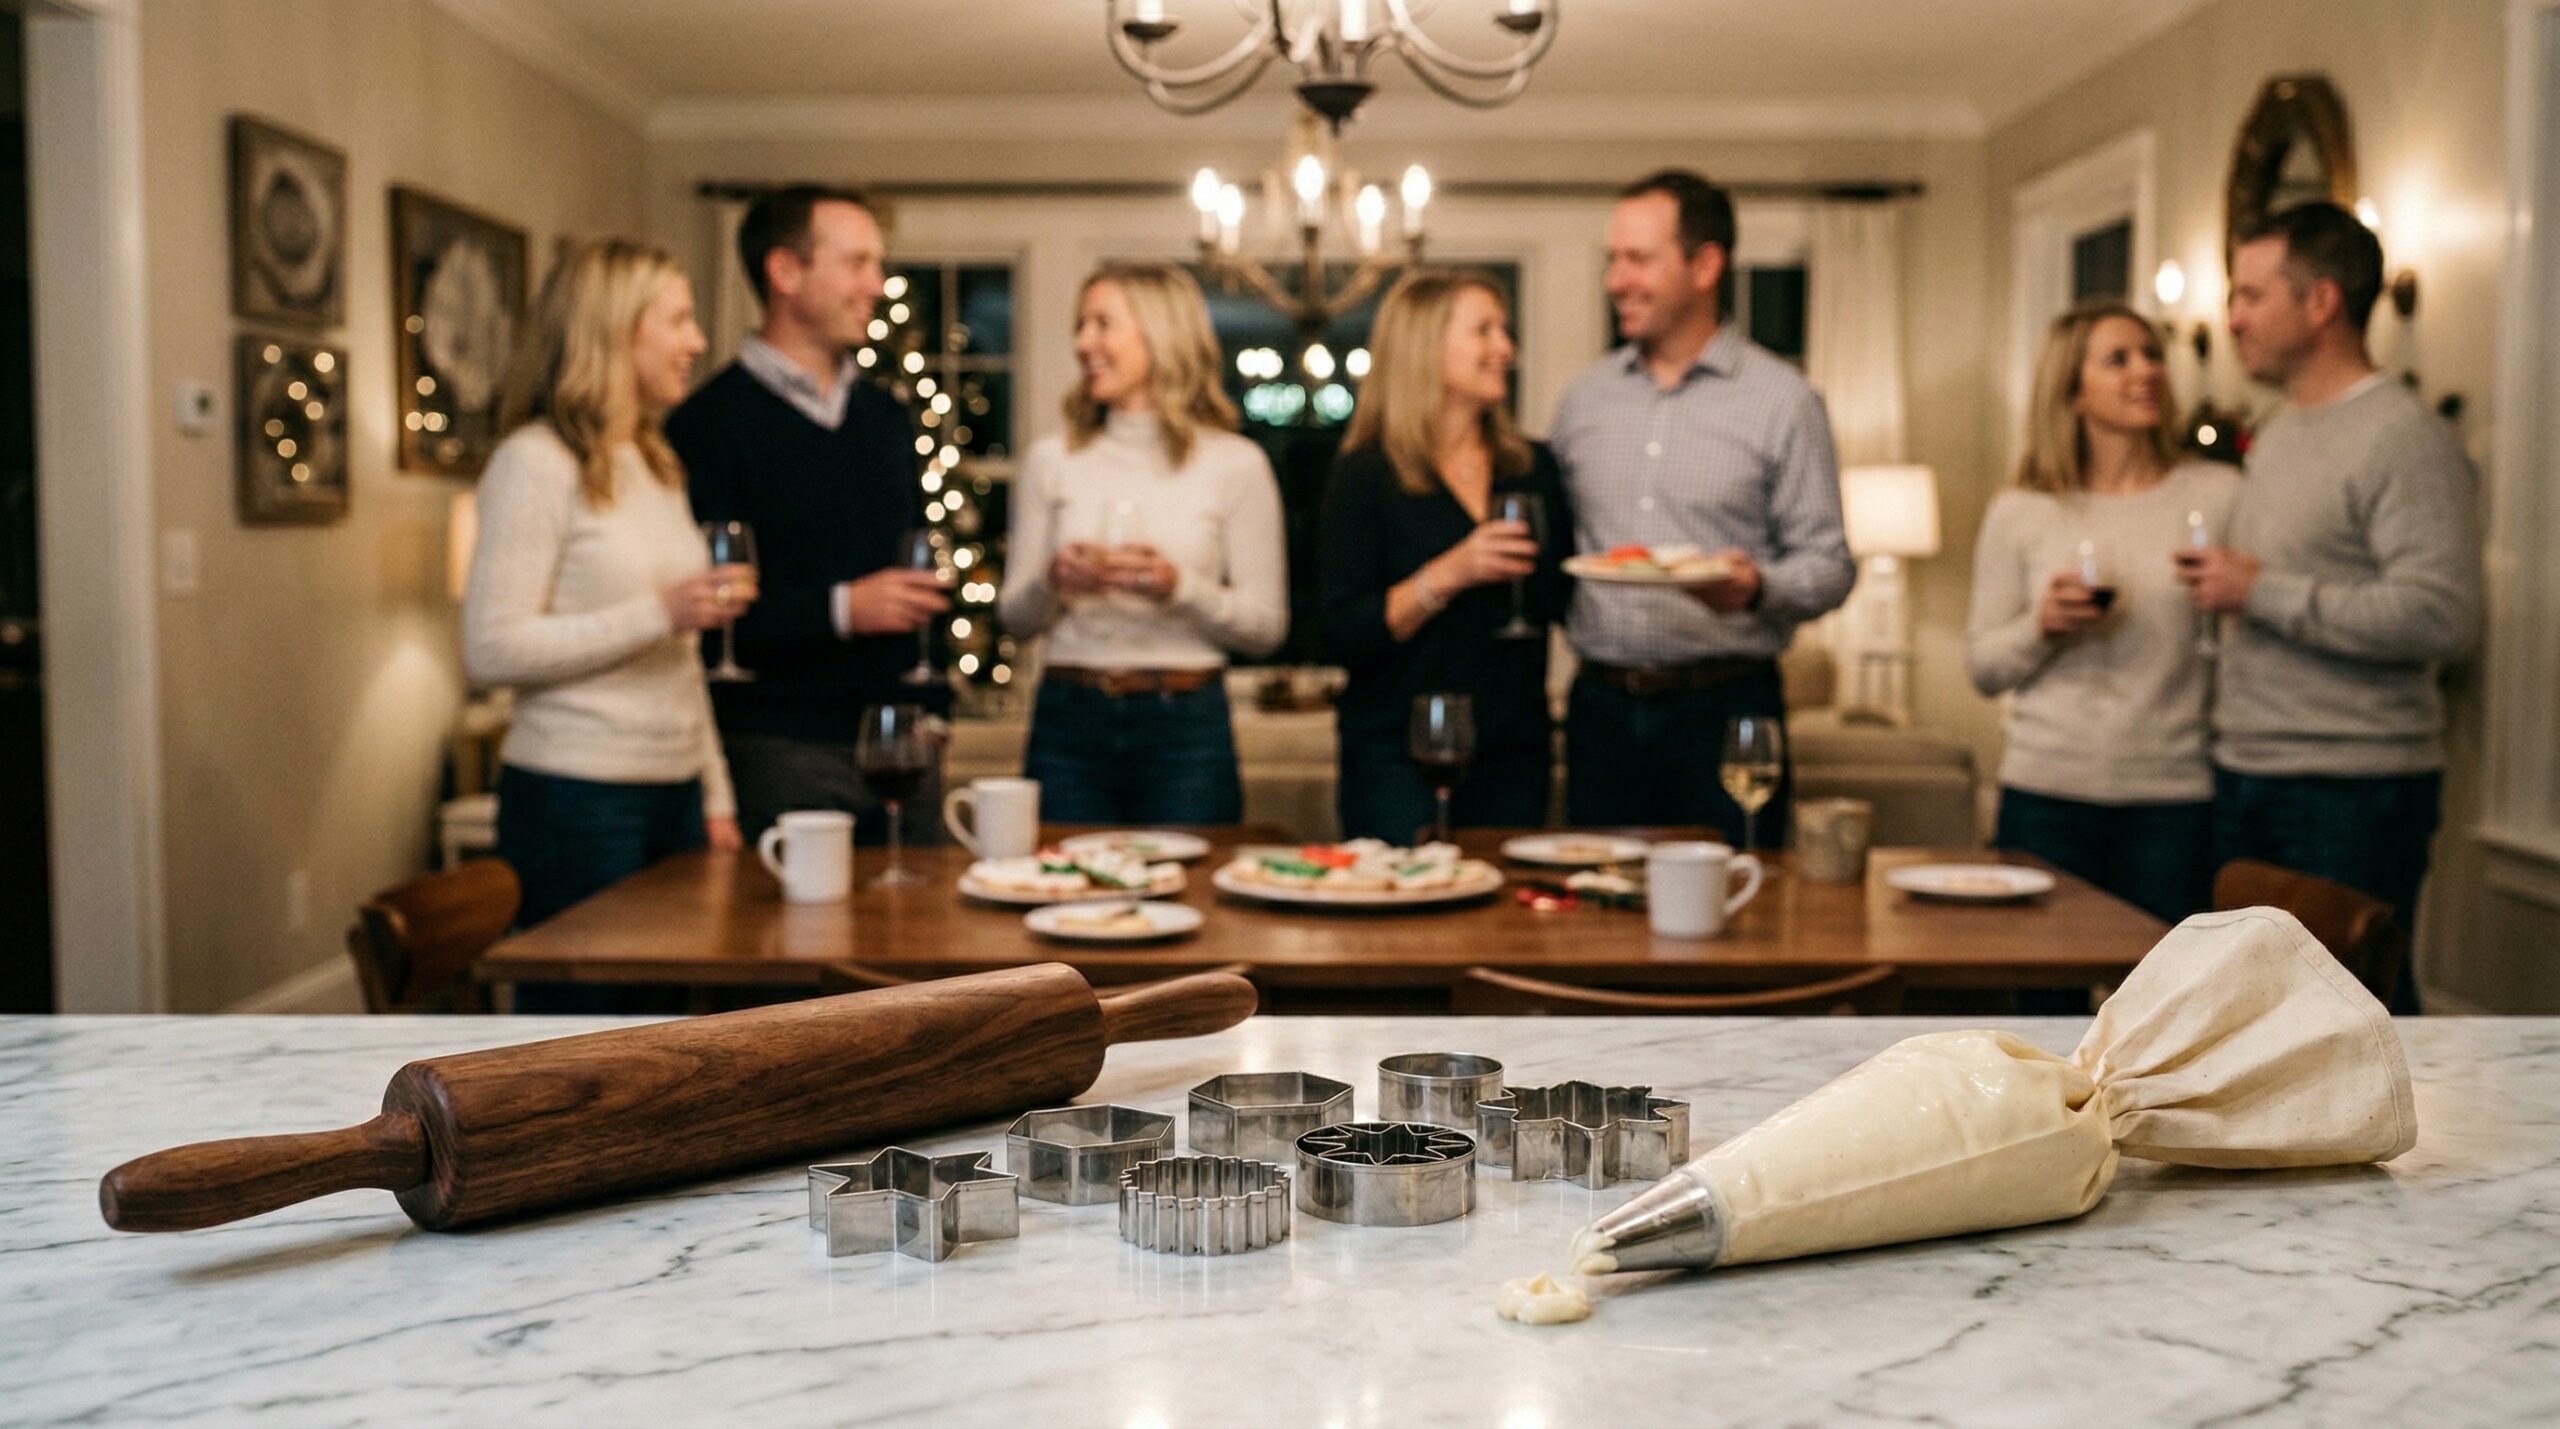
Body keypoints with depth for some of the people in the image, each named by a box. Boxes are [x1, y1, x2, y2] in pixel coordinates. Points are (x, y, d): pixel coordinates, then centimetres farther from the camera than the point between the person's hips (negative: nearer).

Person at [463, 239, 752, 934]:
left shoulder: (657, 466, 17)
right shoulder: (534, 464, -8)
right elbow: (491, 648, -16)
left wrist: (715, 797, 16)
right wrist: (659, 614, -20)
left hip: (675, 795, 7)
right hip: (577, 802, -7)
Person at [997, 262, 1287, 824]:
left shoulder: (1235, 463, 1)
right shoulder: (1052, 459, 8)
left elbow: (1267, 627, -1)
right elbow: (1015, 617, 10)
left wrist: (1180, 588, -16)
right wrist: (1052, 581, -11)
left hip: (1186, 727, -2)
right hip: (1068, 719, 2)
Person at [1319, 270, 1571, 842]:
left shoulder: (1533, 468, 9)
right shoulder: (1367, 474, -4)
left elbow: (1567, 603, 14)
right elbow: (1345, 635, -12)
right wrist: (1448, 575, -20)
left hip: (1513, 752, 4)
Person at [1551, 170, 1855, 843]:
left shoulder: (1782, 400, 0)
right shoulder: (1586, 397, 12)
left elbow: (1829, 565, -3)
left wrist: (1756, 587, -21)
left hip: (1725, 709, -3)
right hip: (1602, 704, 3)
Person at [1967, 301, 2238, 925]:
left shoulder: (2218, 494, 4)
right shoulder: (2019, 514, 4)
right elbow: (1983, 668, 6)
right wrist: (2042, 627, -11)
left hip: (2175, 796, 0)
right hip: (2048, 793, 0)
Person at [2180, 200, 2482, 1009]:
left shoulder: (2403, 437, -13)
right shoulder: (2276, 434, 16)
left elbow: (2443, 617, -24)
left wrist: (2260, 592, -19)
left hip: (2356, 789, -8)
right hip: (2246, 776, 9)